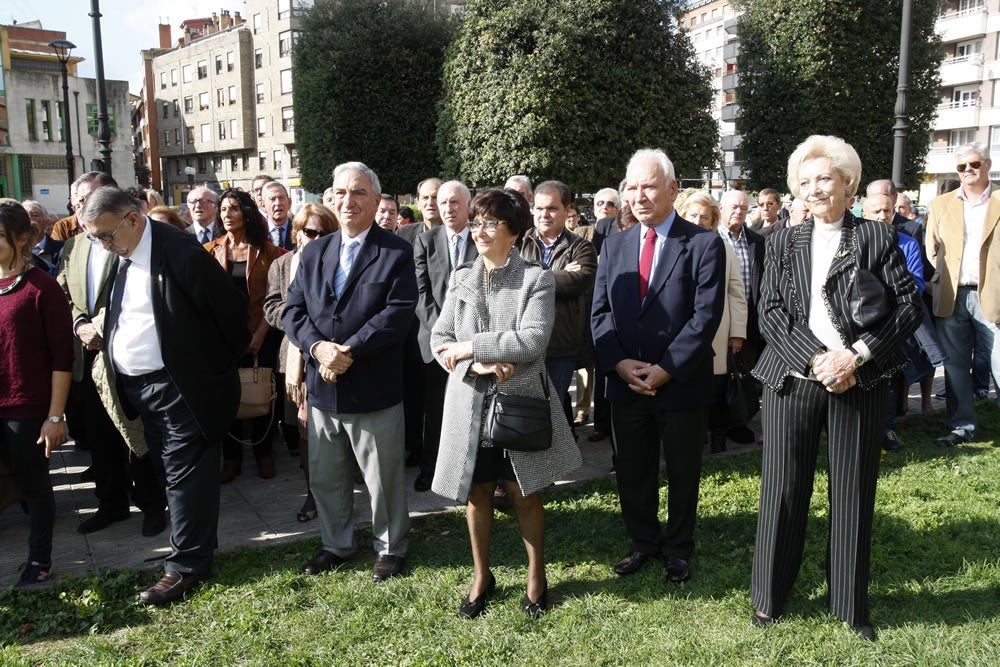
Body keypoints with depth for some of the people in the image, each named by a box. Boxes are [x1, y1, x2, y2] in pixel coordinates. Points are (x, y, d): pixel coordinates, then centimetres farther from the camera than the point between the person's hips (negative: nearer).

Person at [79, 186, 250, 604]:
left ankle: (187, 564, 10)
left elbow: (230, 305, -12)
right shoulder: (118, 255, 5)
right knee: (171, 471, 16)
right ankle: (198, 543, 31)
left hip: (180, 385, -8)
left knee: (185, 473, 0)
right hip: (135, 385, 8)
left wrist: (228, 359, -2)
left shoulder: (181, 253, -18)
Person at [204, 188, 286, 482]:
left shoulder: (266, 250, 0)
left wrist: (261, 333, -10)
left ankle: (263, 451, 22)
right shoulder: (211, 251, 5)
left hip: (261, 333, -1)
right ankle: (231, 457, 18)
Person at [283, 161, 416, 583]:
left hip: (374, 389, -5)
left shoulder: (397, 254, -6)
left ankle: (390, 547, 30)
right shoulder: (315, 252, 9)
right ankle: (336, 544, 38)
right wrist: (318, 347, -15)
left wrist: (348, 351, -21)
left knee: (384, 478, 9)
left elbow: (397, 314, -16)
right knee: (324, 477, 17)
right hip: (322, 387, 5)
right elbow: (293, 310, 4)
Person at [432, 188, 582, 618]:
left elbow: (534, 339, -19)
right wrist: (479, 365, -15)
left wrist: (471, 347, -17)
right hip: (470, 403, 3)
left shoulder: (537, 280, -6)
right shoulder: (461, 279, 7)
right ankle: (481, 577, 31)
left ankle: (537, 577, 28)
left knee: (524, 495, 8)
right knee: (476, 494, 13)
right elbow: (440, 338, 2)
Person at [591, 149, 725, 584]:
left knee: (682, 471, 13)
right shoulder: (614, 245, 6)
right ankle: (643, 541, 34)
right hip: (625, 383, 4)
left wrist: (665, 370, -18)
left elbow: (706, 316, -14)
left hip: (680, 383, -4)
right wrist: (619, 363, -11)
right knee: (631, 470, 15)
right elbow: (600, 312, 3)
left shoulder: (704, 244, -8)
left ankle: (678, 548, 31)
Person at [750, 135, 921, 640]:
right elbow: (769, 313, 0)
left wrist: (856, 355, -14)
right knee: (783, 489, 6)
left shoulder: (877, 238, 4)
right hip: (793, 380, 1)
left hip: (860, 384, -1)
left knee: (853, 493, 7)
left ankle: (851, 604, 23)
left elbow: (909, 307, -1)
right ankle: (770, 594, 22)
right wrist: (817, 360, -13)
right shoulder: (783, 243, 9)